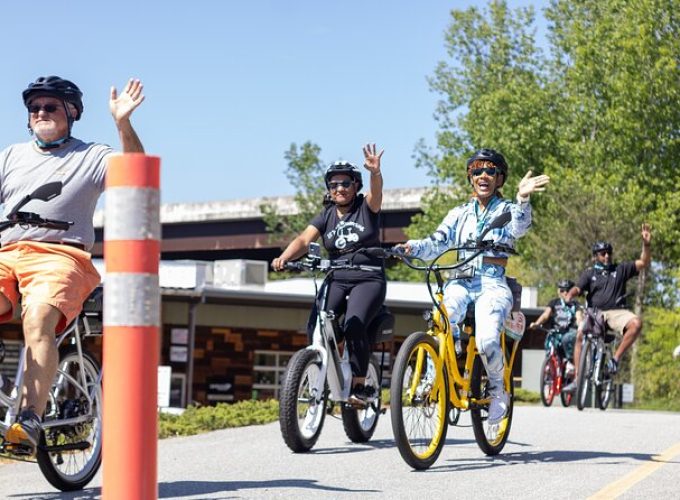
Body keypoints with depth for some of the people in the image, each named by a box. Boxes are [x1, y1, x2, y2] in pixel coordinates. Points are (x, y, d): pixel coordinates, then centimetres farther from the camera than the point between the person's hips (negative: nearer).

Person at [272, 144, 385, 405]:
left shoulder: (366, 208, 1)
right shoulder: (326, 216, 8)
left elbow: (376, 192, -22)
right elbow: (304, 239, -7)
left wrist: (375, 172, -45)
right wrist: (284, 257, -27)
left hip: (368, 280, -4)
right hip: (337, 281, 4)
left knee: (353, 325, -28)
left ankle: (360, 385, -16)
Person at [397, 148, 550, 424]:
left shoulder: (506, 210, 8)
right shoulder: (460, 214, 18)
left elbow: (518, 227, -17)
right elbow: (436, 243, 7)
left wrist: (522, 198, -38)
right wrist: (413, 247, -16)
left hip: (492, 285, -3)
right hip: (461, 282, 3)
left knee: (487, 340, -28)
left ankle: (498, 391, -3)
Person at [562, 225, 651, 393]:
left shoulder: (620, 269, 15)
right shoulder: (589, 273, 14)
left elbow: (644, 262, 9)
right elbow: (577, 288, 0)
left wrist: (646, 244, -7)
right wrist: (569, 296, -23)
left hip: (616, 312, 1)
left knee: (636, 323, -31)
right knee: (580, 335, -27)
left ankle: (615, 359, -19)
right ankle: (577, 378, -23)